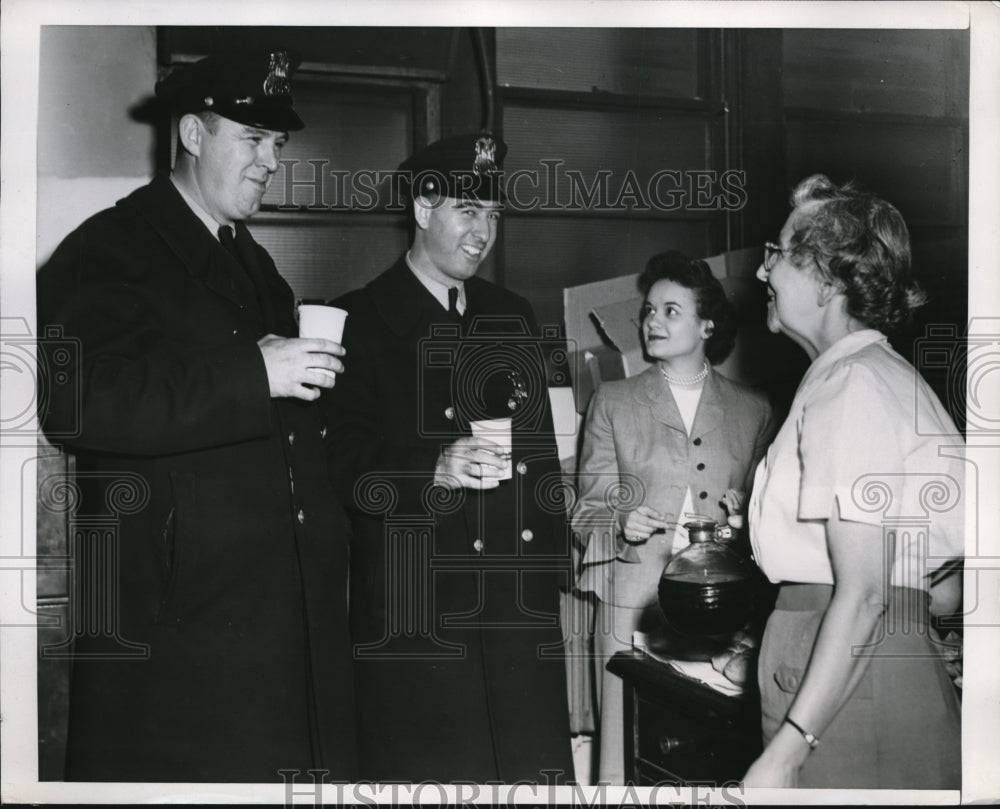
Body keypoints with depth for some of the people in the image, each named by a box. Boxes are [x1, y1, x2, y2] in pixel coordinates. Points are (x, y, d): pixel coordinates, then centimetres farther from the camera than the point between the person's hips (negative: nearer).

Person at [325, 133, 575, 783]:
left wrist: (554, 562, 12)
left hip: (522, 608, 5)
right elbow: (344, 467, -9)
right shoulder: (358, 322, -1)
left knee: (539, 769, 7)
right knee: (434, 775, 0)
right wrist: (435, 471, -25)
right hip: (416, 615, -5)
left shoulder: (514, 317, 17)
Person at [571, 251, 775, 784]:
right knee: (625, 757, -1)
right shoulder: (612, 401, 9)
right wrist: (622, 524, -14)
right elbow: (588, 509, 6)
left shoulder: (752, 410, 11)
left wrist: (743, 515, -6)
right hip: (634, 604, -1)